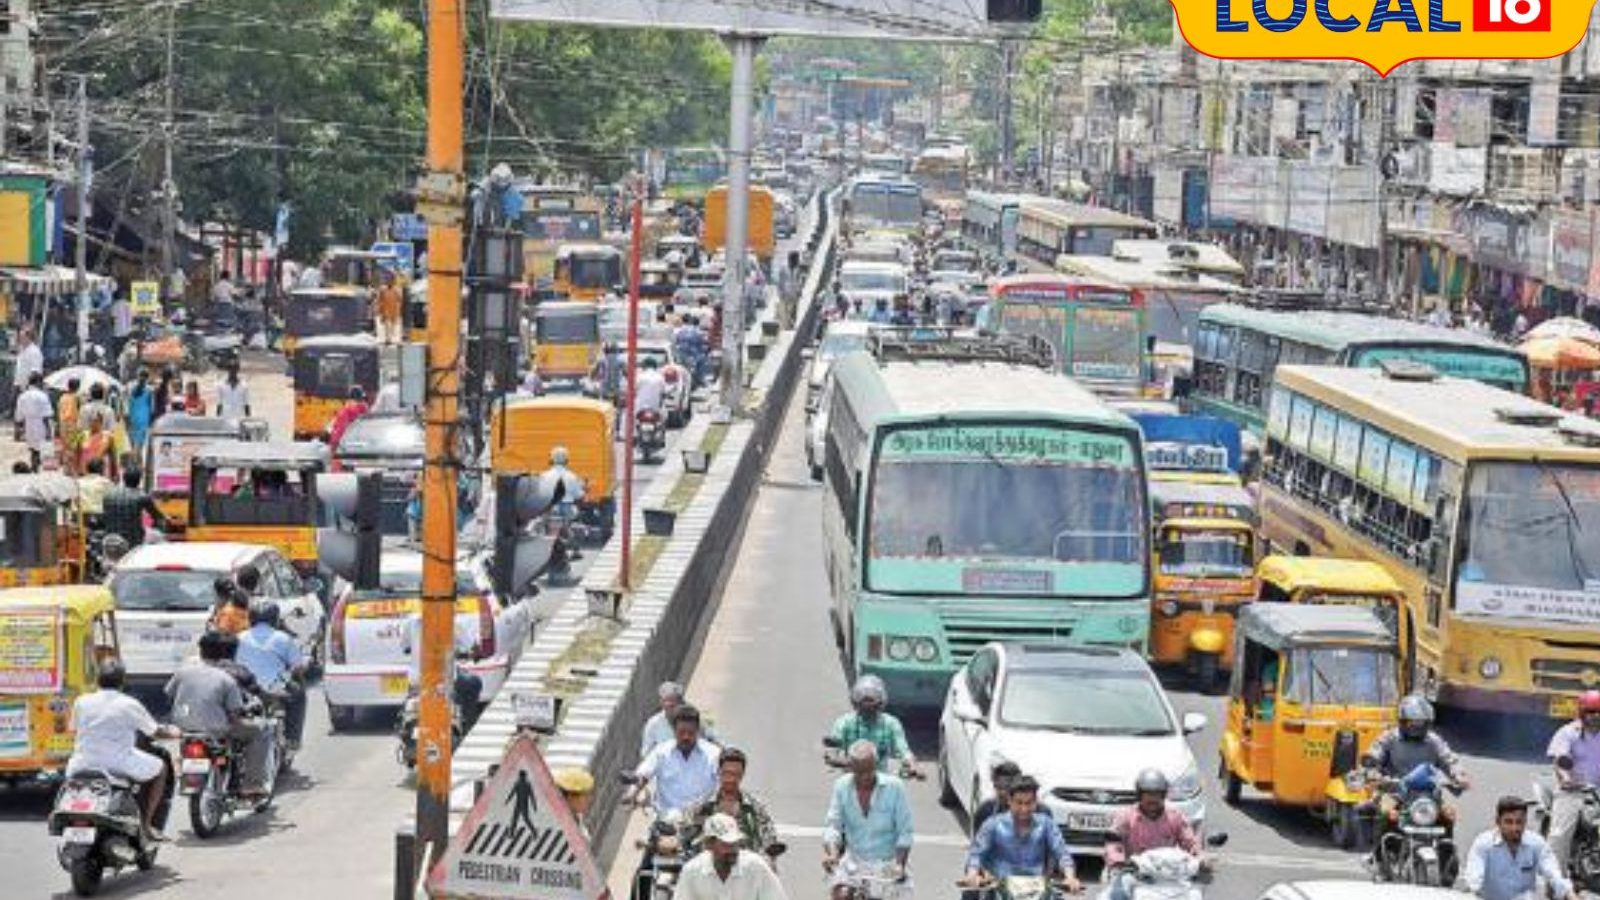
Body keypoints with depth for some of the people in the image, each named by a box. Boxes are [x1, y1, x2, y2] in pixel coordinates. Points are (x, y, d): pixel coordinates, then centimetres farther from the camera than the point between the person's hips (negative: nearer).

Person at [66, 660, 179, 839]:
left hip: (84, 764, 3)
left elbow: (74, 732, 14)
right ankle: (147, 822, 15)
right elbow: (155, 731, 4)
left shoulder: (81, 702, 1)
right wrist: (172, 732, 27)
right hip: (119, 766, -3)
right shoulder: (129, 705, -7)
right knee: (160, 768, 19)